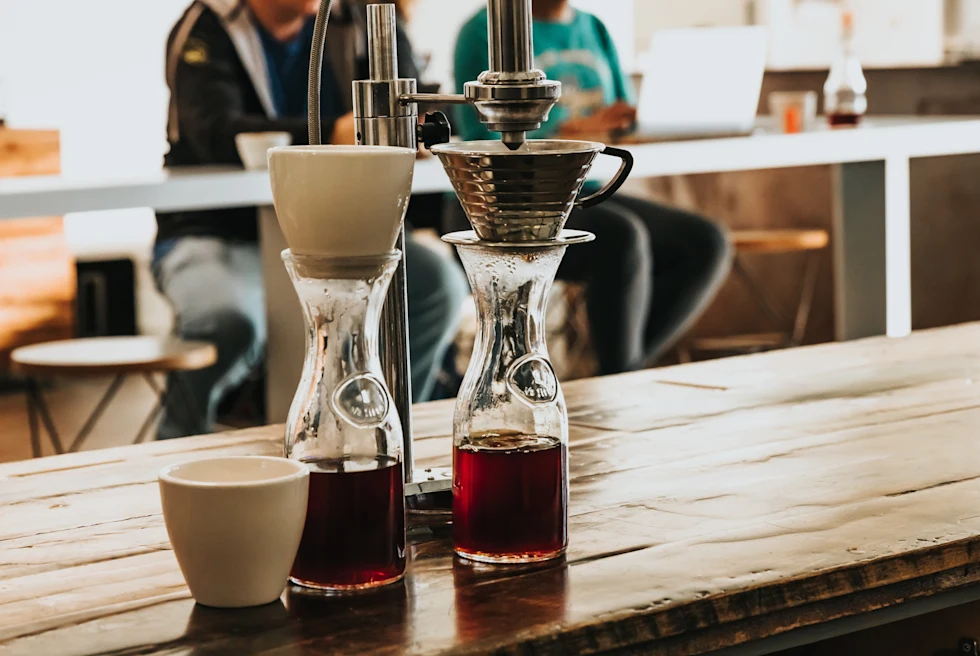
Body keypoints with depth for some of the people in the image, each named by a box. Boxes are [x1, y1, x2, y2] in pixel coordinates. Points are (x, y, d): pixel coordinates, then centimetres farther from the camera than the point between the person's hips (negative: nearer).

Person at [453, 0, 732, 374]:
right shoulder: (487, 31, -6)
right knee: (621, 236, -34)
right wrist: (578, 127, -27)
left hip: (584, 196, 7)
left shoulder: (594, 30, 15)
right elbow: (482, 136, -16)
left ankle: (625, 376, -13)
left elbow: (628, 119, 14)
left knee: (708, 244, -14)